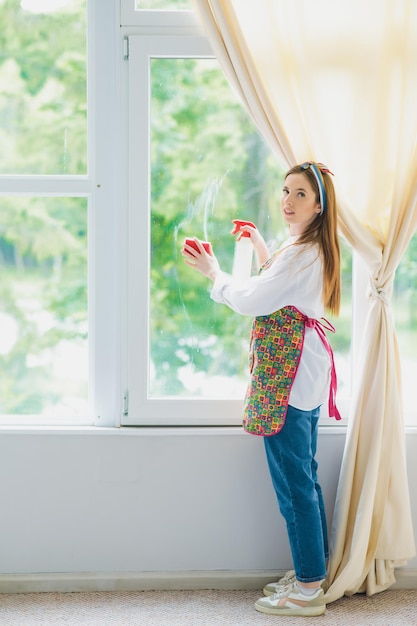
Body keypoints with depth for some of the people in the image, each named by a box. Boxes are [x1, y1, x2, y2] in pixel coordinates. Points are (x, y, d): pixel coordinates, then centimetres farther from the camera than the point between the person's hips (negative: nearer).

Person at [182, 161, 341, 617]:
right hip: (305, 375, 11)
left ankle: (308, 590, 3)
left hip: (287, 379, -11)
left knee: (293, 481, -5)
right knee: (303, 478, 17)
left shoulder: (302, 253, -19)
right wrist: (260, 245, 32)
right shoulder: (311, 249, 14)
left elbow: (251, 301, -17)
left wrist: (213, 272, -1)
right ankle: (312, 570, 28)